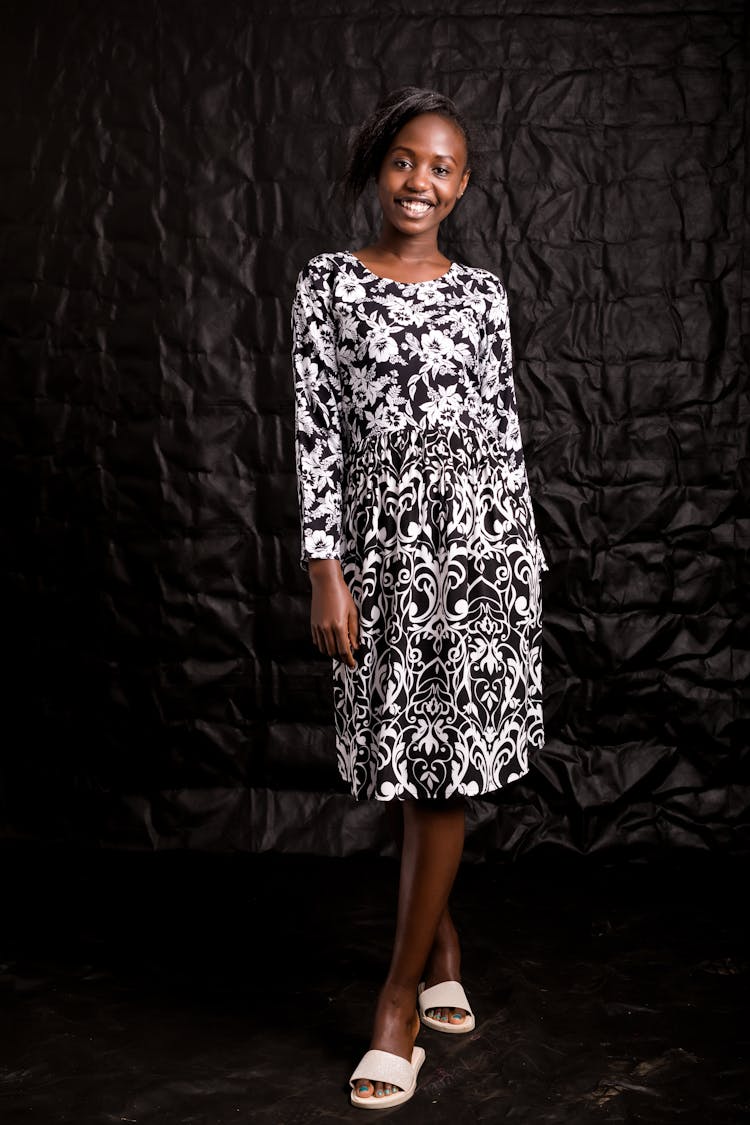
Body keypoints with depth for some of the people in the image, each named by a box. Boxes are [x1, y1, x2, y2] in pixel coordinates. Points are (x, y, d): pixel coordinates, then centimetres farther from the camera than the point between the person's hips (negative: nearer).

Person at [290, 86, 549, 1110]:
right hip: (380, 546, 0)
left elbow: (505, 430, 9)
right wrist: (325, 570, -8)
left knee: (446, 767, -1)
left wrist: (525, 557, 8)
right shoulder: (328, 284, 2)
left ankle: (399, 999, 9)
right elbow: (316, 431, -3)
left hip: (481, 543, 1)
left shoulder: (482, 293, 7)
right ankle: (442, 946, 32)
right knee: (403, 766, 8)